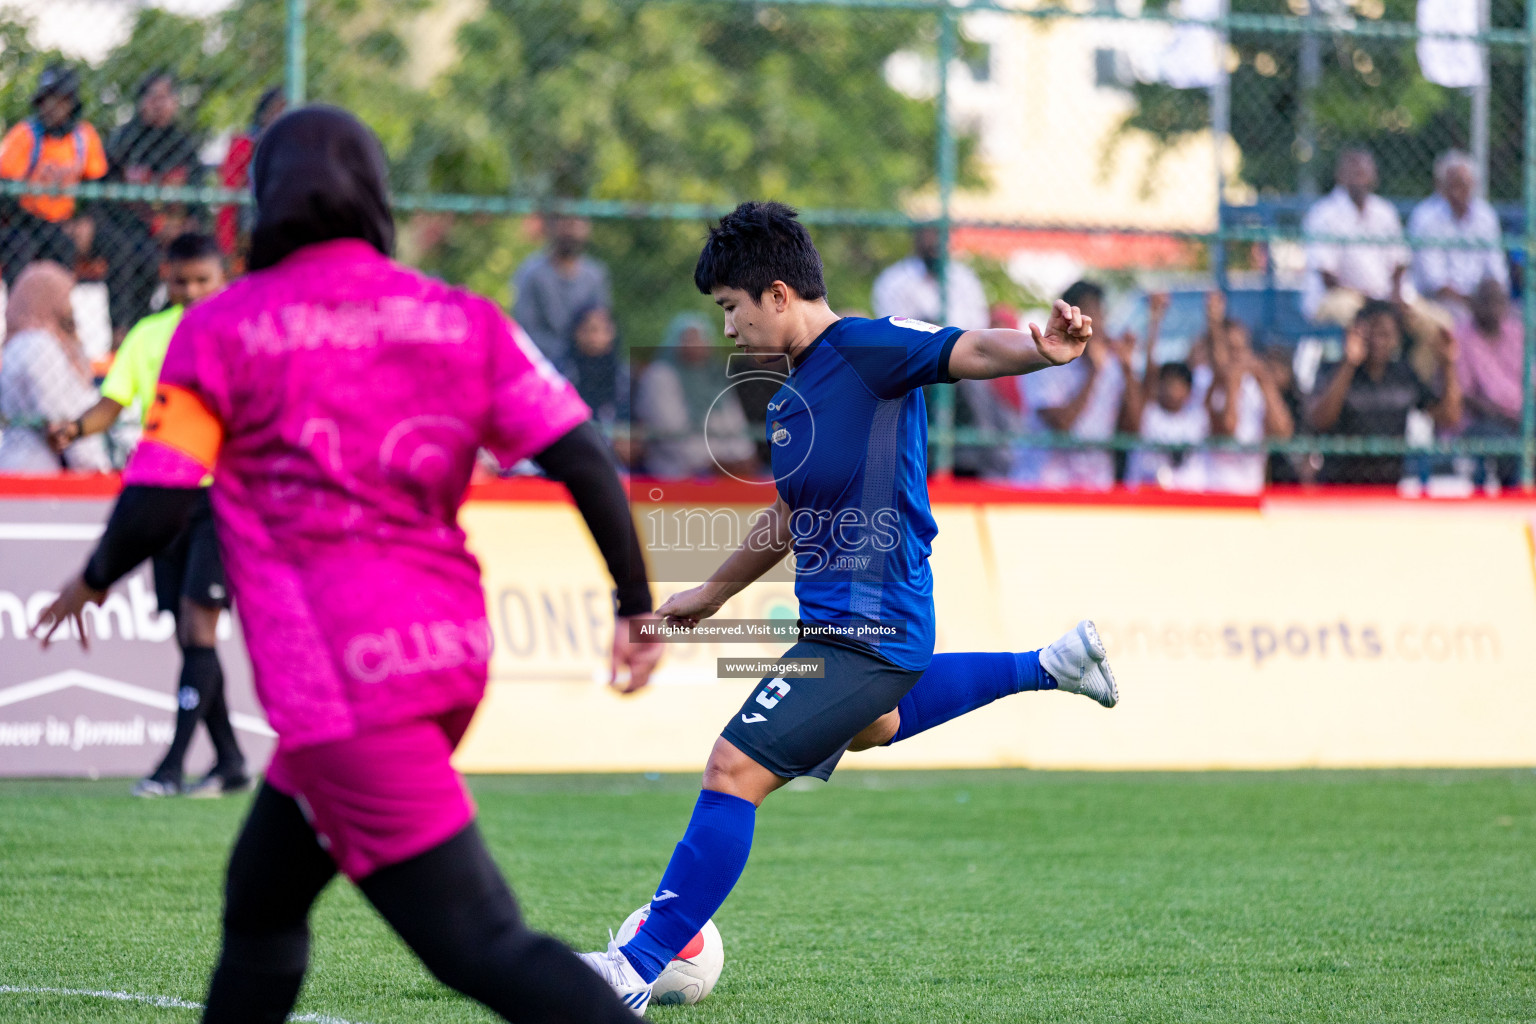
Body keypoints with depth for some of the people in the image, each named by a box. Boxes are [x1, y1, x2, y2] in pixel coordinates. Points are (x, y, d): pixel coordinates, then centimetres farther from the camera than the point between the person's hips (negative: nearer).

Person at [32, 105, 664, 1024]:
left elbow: (156, 506, -6)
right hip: (449, 653, 6)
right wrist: (638, 606, 7)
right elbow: (583, 460, 0)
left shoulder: (221, 329, -1)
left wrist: (90, 586, 14)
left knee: (482, 946, -9)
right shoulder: (463, 320, 9)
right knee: (260, 904, 22)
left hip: (340, 684, -6)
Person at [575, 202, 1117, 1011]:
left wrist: (1042, 350, -50)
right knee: (865, 727, 40)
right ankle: (1048, 667, 42)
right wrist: (711, 595, 35)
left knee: (735, 769, -16)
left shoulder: (869, 349, -14)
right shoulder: (791, 399, 13)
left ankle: (637, 969, -13)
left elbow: (972, 351, -28)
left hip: (870, 626, -11)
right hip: (833, 619, 11)